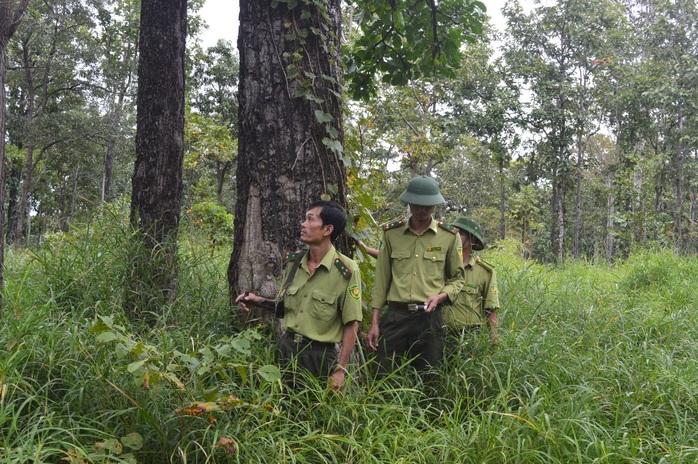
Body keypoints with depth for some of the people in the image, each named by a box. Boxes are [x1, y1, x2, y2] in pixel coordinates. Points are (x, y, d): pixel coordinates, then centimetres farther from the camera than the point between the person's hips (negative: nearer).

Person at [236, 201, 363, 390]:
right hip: (285, 348, 5)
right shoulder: (294, 262, 3)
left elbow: (351, 324, -11)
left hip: (319, 355, -5)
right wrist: (260, 301, -2)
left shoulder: (346, 271, -14)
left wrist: (341, 369, -14)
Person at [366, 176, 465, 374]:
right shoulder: (391, 233, 5)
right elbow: (381, 279, 7)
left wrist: (440, 296, -10)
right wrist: (374, 322, 4)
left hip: (430, 318, 0)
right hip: (395, 315, 0)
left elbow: (457, 279, 11)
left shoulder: (449, 236, 3)